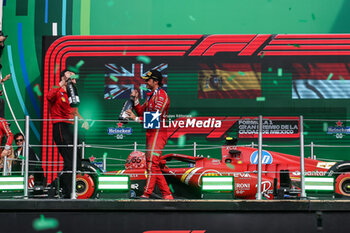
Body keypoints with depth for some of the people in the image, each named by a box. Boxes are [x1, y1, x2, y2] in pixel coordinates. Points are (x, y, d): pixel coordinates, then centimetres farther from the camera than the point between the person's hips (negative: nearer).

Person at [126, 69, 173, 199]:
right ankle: (167, 194, 12)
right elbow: (142, 112, 19)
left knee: (152, 163, -15)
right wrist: (136, 100, 6)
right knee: (152, 165, 9)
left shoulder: (161, 95, -10)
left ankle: (146, 194, -19)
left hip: (158, 132, -10)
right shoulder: (150, 96, 22)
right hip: (150, 133, 10)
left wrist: (136, 119, -16)